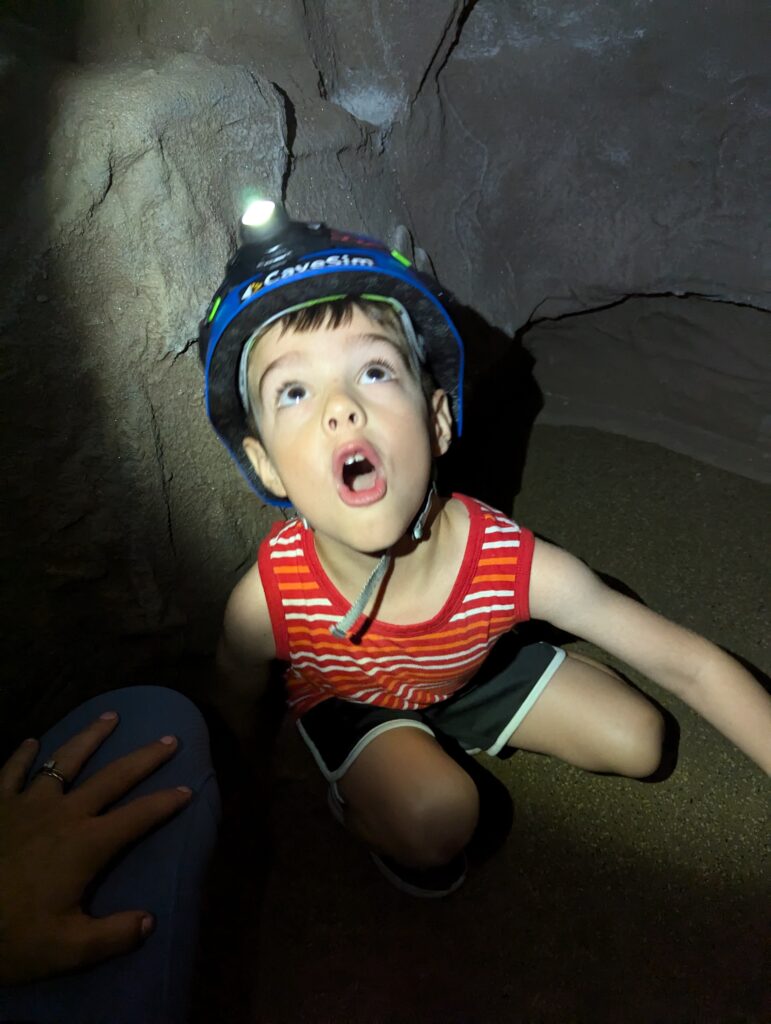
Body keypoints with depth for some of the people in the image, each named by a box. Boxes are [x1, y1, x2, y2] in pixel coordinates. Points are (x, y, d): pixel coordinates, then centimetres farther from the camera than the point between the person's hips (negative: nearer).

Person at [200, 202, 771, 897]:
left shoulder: (517, 566, -35)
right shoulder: (268, 601, -37)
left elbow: (693, 666, -23)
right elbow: (237, 699, -12)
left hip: (467, 671, 3)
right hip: (345, 701, -2)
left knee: (639, 742, 1)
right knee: (436, 819, -30)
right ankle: (360, 801, 4)